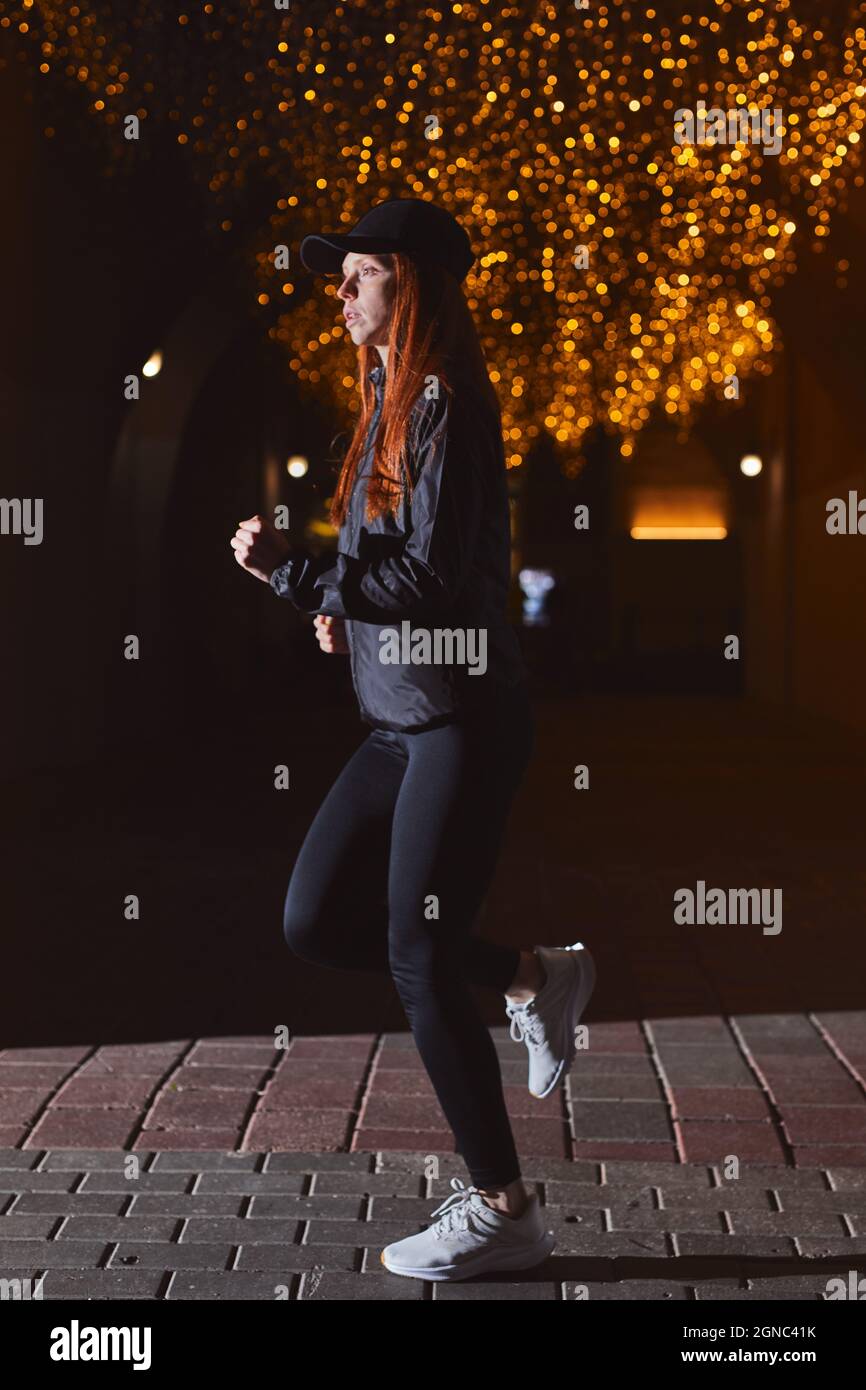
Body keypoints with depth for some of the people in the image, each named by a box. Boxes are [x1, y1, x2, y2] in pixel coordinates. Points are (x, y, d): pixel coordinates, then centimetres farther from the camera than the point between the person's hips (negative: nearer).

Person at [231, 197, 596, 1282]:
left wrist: (292, 571, -17)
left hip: (463, 718, -9)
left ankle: (504, 1213, 9)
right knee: (314, 923, 7)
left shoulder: (449, 404, -14)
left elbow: (433, 579, -20)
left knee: (418, 959, -5)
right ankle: (534, 977, 21)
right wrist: (339, 608, 4)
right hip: (397, 719, 9)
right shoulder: (389, 407, 15)